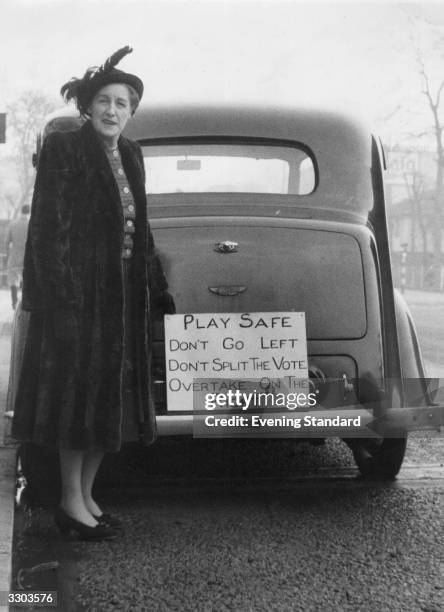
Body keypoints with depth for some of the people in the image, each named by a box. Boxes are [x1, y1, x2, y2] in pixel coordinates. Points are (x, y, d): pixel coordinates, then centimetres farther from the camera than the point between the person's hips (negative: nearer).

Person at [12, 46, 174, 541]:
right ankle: (70, 503, 12)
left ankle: (86, 494, 24)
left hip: (123, 296, 7)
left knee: (110, 397, 11)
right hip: (78, 293, -7)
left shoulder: (130, 156, 13)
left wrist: (157, 290, 17)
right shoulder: (62, 150, -8)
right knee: (78, 393, -1)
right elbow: (49, 228, -13)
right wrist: (60, 301, -19)